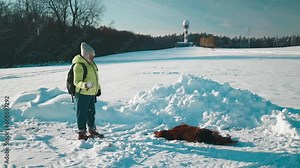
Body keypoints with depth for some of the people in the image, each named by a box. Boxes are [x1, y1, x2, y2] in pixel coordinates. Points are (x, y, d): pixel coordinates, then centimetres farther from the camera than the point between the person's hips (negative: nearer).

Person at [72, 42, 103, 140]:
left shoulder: (91, 63, 12)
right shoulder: (79, 65, -17)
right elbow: (76, 82, -20)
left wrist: (98, 88, 24)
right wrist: (85, 85, -38)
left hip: (92, 93, 9)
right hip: (82, 94, -9)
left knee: (91, 112, 18)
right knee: (82, 114, -1)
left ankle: (92, 131, 32)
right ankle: (81, 133, 9)